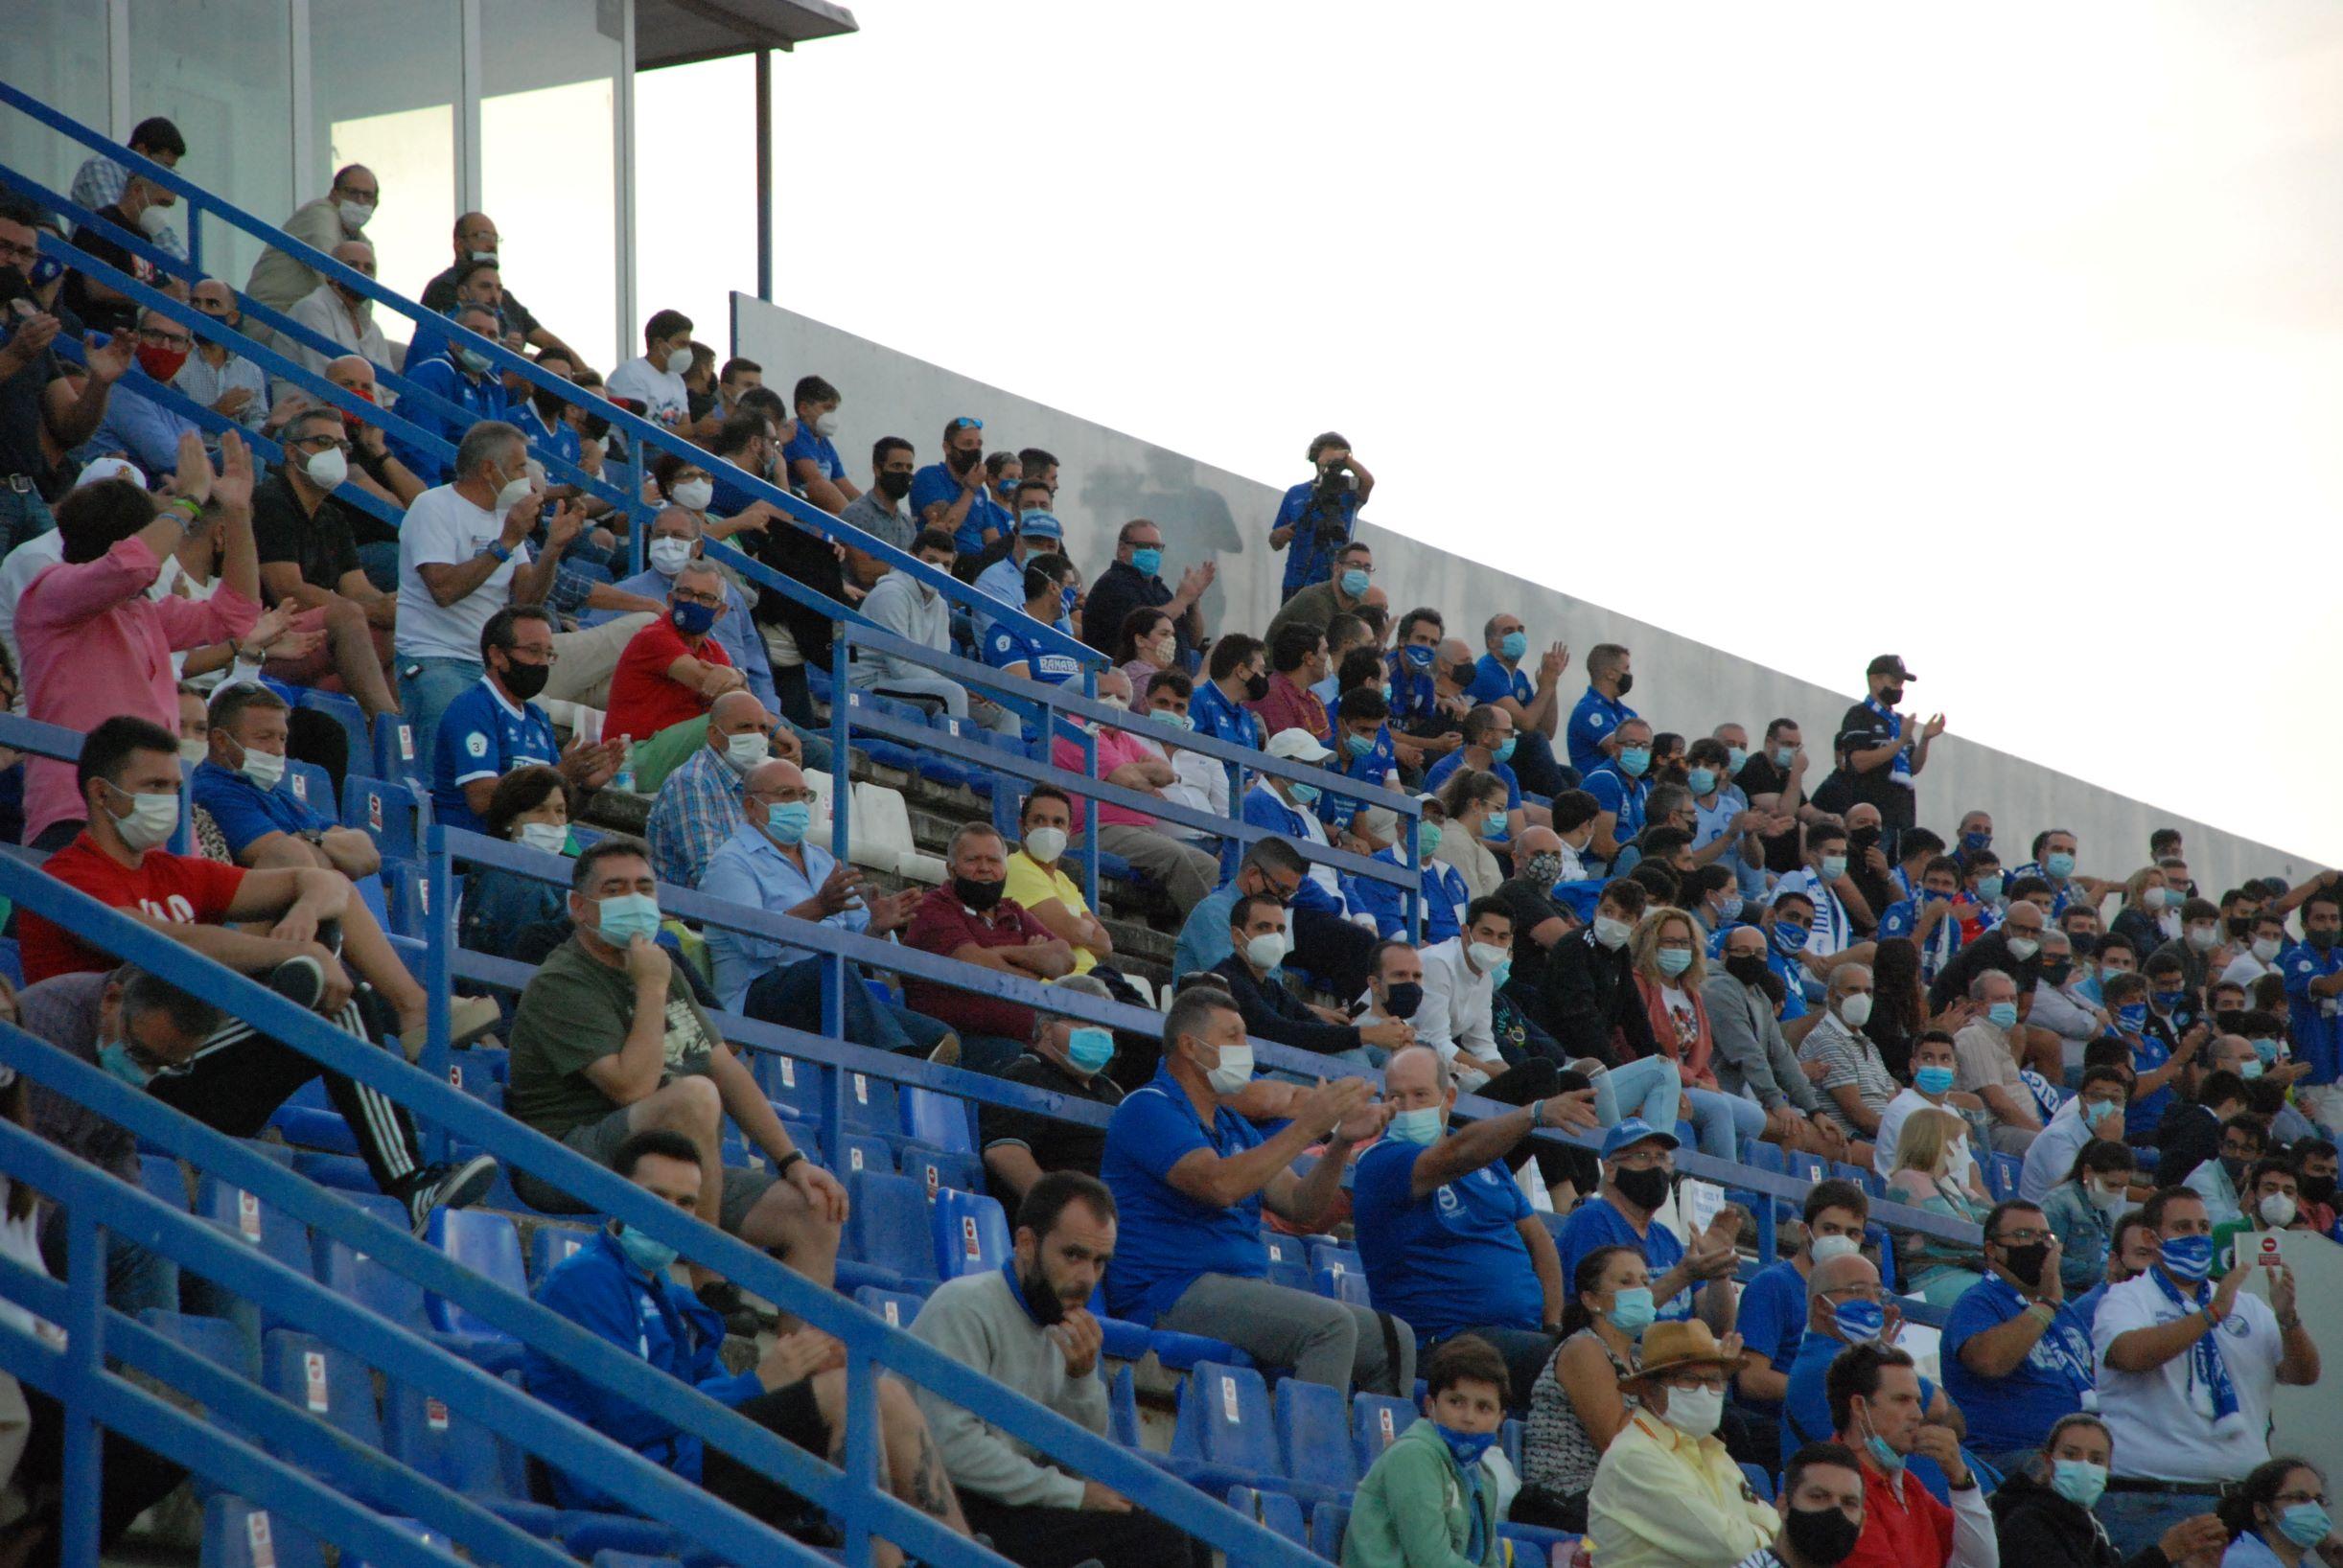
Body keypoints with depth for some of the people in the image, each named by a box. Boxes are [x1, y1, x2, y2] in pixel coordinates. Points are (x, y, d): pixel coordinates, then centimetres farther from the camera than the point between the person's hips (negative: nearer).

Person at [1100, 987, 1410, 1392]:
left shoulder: (1234, 1127, 24)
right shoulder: (1148, 1108, -5)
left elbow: (1301, 1206, 15)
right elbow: (1221, 1184, -20)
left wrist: (1340, 1143, -1)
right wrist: (1306, 1126, -18)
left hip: (1245, 1289, 9)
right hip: (1172, 1295, -9)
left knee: (1395, 1340, -1)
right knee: (1331, 1324, -29)